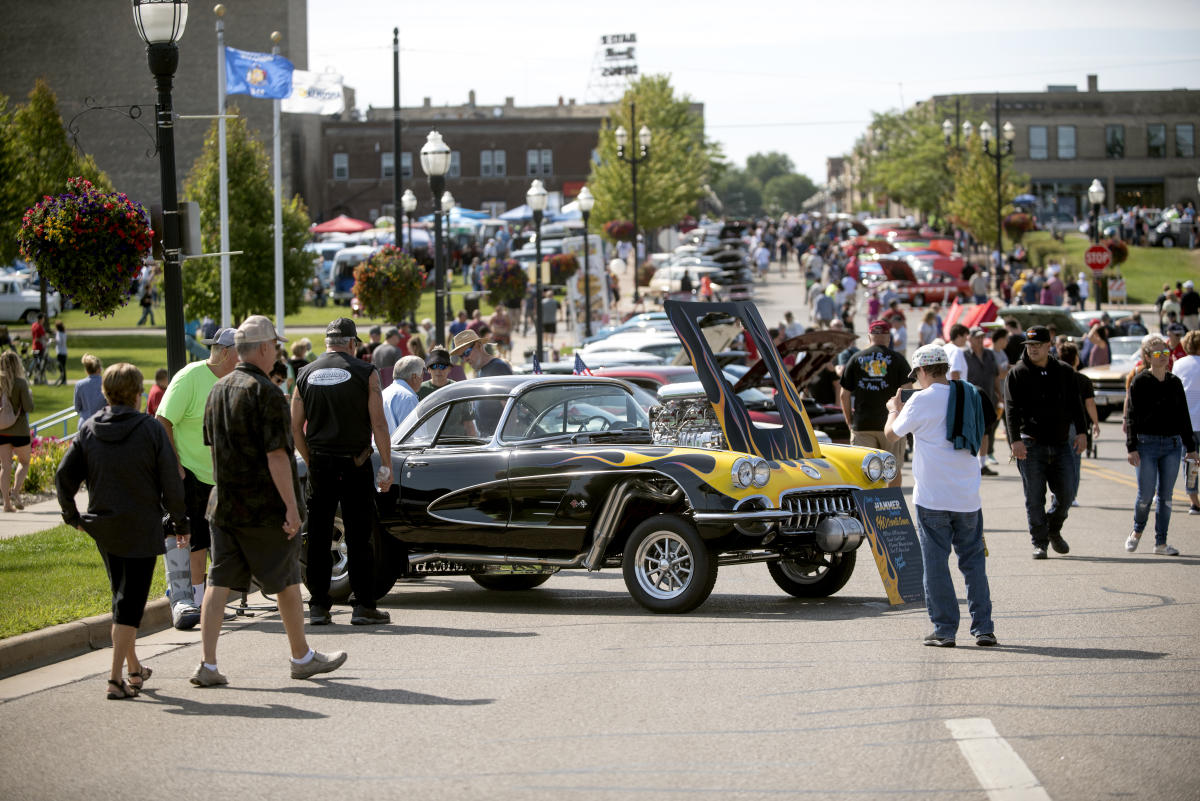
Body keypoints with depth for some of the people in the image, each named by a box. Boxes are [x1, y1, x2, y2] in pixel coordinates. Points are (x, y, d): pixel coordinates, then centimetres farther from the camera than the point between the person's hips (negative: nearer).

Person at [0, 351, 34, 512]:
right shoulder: (20, 383, -13)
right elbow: (29, 408, -14)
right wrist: (30, 396, 5)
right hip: (19, 430, -3)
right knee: (24, 462, 15)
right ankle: (15, 491, -6)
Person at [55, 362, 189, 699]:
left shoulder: (88, 430, 0)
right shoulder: (151, 430, -10)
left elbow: (64, 477, 2)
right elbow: (171, 482, -9)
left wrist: (72, 516, 18)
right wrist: (180, 522, 4)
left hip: (103, 529, 5)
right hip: (142, 531, -4)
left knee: (122, 596, 21)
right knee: (130, 602, -1)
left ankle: (133, 667, 32)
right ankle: (117, 678, -8)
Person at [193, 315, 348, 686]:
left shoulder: (218, 391, 9)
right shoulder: (266, 394, -16)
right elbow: (276, 456, -20)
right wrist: (292, 506, -18)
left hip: (225, 506, 6)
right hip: (266, 509, -6)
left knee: (219, 582, 3)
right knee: (286, 582, 8)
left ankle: (207, 665, -5)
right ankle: (302, 657, 21)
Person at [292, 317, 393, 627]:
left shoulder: (306, 375, 7)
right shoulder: (365, 373, -3)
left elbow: (296, 427, 6)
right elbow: (378, 424, -7)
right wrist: (386, 466, -3)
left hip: (320, 464, 3)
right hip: (355, 464, -3)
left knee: (318, 537, 7)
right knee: (359, 537, 1)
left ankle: (318, 606, 7)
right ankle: (363, 606, 0)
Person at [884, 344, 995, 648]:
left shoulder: (922, 400, -9)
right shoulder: (970, 397, 7)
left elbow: (892, 434, 3)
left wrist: (894, 410, 25)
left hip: (932, 497, -4)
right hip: (968, 497, 4)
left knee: (936, 562, 2)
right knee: (973, 560, 10)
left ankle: (944, 629, 2)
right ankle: (983, 627, 6)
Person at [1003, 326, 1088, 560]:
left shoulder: (1064, 372, 10)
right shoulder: (1017, 374, 0)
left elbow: (1075, 404, 12)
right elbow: (1011, 409, -7)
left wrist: (1081, 431, -1)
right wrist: (1015, 440, -18)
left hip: (1061, 444, 3)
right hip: (1031, 445, -3)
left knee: (1066, 494, 3)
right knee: (1034, 498, -2)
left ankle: (1054, 531, 27)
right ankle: (1039, 542, 6)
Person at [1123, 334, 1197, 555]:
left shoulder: (1175, 383, 10)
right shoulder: (1140, 382, -2)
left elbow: (1184, 417, 15)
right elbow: (1132, 416, -4)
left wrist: (1190, 447, 13)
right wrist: (1132, 447, -11)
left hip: (1172, 444, 3)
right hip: (1147, 443, -3)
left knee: (1165, 495, 3)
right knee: (1146, 494, -4)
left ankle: (1161, 543, 9)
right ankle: (1137, 531, 22)